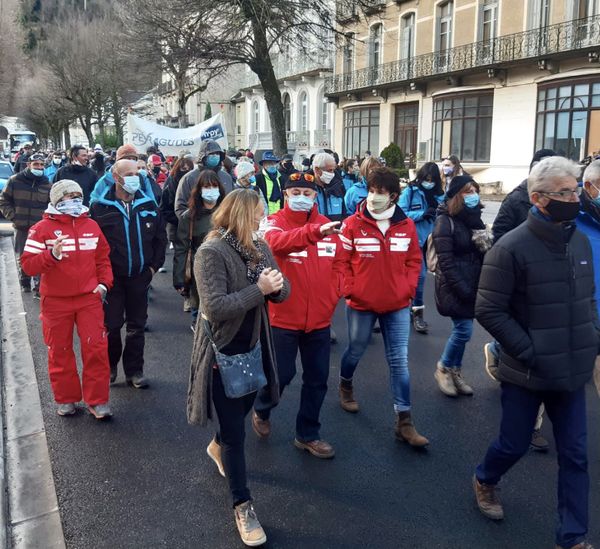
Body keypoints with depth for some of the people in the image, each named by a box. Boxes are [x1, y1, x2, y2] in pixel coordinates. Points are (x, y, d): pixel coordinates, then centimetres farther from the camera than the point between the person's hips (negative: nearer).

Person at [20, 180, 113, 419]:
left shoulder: (92, 226, 4)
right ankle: (66, 399, 26)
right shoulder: (42, 228, -6)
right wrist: (52, 254, -25)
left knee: (96, 348, -2)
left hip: (89, 298, 2)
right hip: (56, 301, -1)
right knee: (60, 351, 9)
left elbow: (103, 258, 13)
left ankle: (97, 400, 9)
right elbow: (28, 265, -10)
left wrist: (104, 283, 0)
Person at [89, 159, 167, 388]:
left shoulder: (148, 205, 3)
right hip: (111, 276, -3)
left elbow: (160, 238, 11)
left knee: (137, 326, 10)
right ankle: (109, 366, 27)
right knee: (112, 326, 5)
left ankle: (134, 371, 23)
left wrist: (154, 265, 4)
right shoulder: (100, 207, -6)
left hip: (140, 276, 3)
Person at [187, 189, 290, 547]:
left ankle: (218, 447, 59)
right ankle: (243, 506, 20)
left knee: (244, 410, 27)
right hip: (223, 353, -7)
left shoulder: (260, 247, 1)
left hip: (253, 348, 7)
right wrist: (259, 289, -29)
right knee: (236, 434, 3)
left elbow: (282, 290, 1)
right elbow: (215, 306, -29)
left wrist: (277, 284, -21)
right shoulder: (212, 252, -21)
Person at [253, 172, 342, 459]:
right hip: (284, 317, -4)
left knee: (317, 378, 12)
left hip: (320, 318, 4)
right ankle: (261, 411, 38)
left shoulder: (327, 226, 4)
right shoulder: (275, 222, -9)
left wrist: (334, 295, 3)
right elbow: (277, 243, -33)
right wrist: (315, 232, -48)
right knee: (282, 374, 6)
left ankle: (307, 434, 30)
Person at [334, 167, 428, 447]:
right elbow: (340, 261, -6)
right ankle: (345, 384, 50)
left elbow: (414, 260, 8)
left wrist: (409, 289, -2)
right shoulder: (353, 224, -10)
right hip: (361, 303, -1)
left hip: (397, 304, 2)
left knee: (399, 361, 3)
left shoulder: (406, 226, -2)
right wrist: (349, 290, -11)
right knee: (356, 350, 18)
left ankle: (404, 421, 9)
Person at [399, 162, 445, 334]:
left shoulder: (439, 195, 7)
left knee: (419, 274, 14)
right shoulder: (410, 191, -5)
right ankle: (417, 312, 4)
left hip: (431, 239, 5)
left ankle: (413, 308, 29)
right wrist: (422, 214, -19)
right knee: (420, 275, -8)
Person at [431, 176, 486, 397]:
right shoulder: (446, 221, -11)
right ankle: (443, 369, 15)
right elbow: (445, 260, -16)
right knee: (464, 329, -7)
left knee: (462, 329, 11)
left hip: (473, 283, 7)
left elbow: (485, 252, 14)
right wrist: (461, 288, -18)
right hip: (454, 285, -6)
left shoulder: (475, 218, 11)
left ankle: (456, 372, 25)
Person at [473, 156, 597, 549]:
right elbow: (489, 311, -16)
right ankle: (485, 480, 45)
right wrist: (529, 351, -18)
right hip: (527, 372, -5)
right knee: (515, 444, 13)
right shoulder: (512, 248, -17)